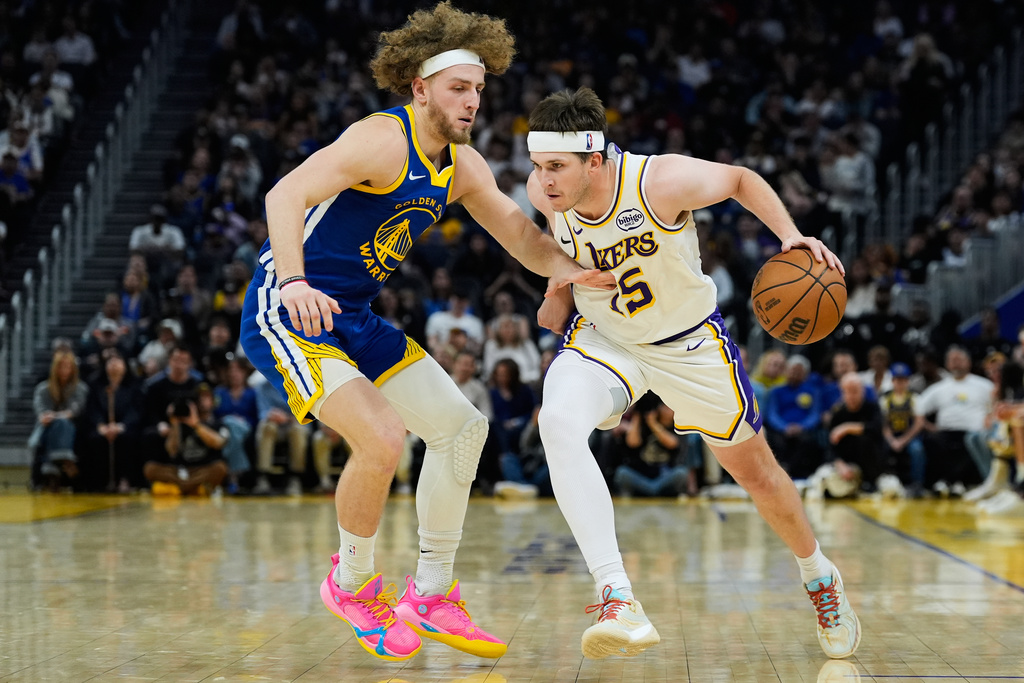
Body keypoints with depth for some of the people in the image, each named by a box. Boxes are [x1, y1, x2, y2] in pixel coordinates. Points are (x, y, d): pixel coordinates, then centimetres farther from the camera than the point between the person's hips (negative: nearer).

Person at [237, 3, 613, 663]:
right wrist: (294, 282, -49)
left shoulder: (463, 166, 6)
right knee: (381, 439, -24)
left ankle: (431, 597, 17)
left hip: (352, 318, 10)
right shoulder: (383, 139, -21)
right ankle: (352, 583, 2)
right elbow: (286, 193, -33)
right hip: (288, 311, -10)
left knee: (462, 426, 8)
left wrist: (561, 266, -9)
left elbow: (514, 224, 14)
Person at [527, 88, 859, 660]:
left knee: (755, 472, 12)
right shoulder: (546, 192, -20)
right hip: (603, 339, 2)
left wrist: (791, 235, -24)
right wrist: (560, 290, -4)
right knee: (559, 421, -31)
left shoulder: (662, 182, -32)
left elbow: (742, 180, -11)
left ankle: (821, 578, 44)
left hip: (689, 343, -2)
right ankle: (618, 601, -35)